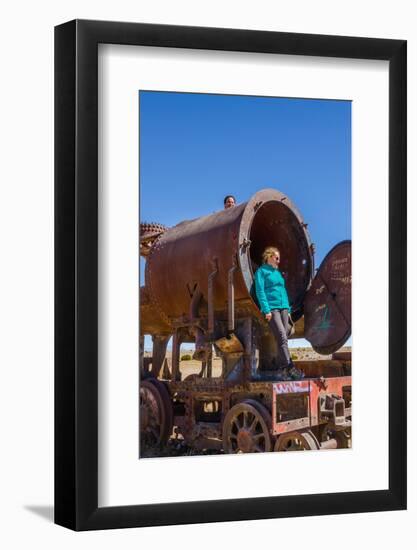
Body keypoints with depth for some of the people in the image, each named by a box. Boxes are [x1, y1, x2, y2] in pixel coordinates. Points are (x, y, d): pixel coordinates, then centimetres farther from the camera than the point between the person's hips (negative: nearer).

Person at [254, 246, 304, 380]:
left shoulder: (278, 272, 23)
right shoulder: (261, 271, 3)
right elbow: (260, 292, -6)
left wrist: (288, 308, 17)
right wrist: (266, 310, -14)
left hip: (283, 308, 7)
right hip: (272, 308, -7)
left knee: (282, 339, 1)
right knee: (282, 337, -17)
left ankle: (282, 369, 2)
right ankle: (290, 368, -24)